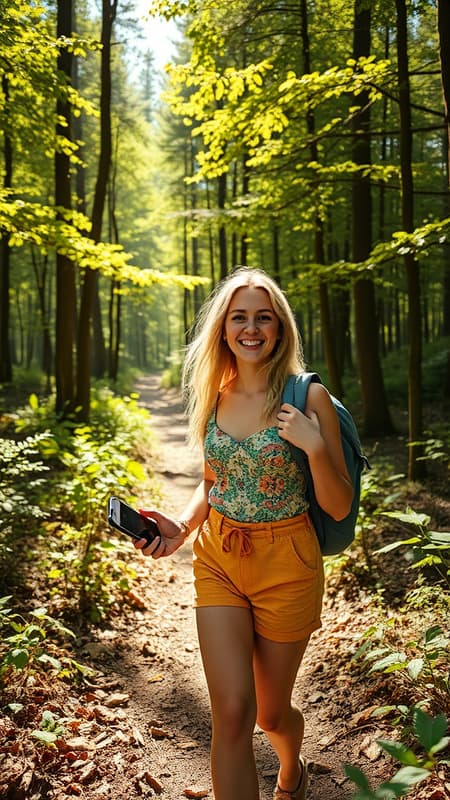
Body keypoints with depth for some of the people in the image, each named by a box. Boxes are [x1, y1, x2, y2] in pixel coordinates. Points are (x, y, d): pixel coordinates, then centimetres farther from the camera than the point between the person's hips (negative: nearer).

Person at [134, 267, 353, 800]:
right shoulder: (213, 395, 2)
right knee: (232, 711, -6)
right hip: (218, 561, 3)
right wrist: (182, 527, -1)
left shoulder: (308, 397, -11)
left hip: (286, 567, -2)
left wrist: (314, 444, -25)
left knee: (271, 712, 16)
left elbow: (339, 507, -9)